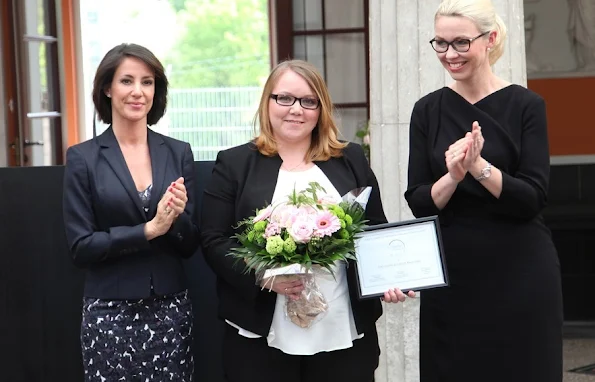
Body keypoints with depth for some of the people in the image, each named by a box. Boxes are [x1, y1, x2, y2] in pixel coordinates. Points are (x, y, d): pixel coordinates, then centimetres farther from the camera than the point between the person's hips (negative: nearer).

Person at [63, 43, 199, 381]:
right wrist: (149, 229, -16)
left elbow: (190, 245, 6)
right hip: (110, 313, -2)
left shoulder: (179, 153, 4)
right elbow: (81, 246, -7)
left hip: (171, 310, 2)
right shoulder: (83, 158, -3)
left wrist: (177, 218, -15)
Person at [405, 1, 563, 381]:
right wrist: (451, 177, -19)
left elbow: (533, 198, -11)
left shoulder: (525, 105, -4)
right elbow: (418, 203, 0)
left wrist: (479, 167, -25)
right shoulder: (428, 110, 4)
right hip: (450, 273, 2)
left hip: (521, 274, -2)